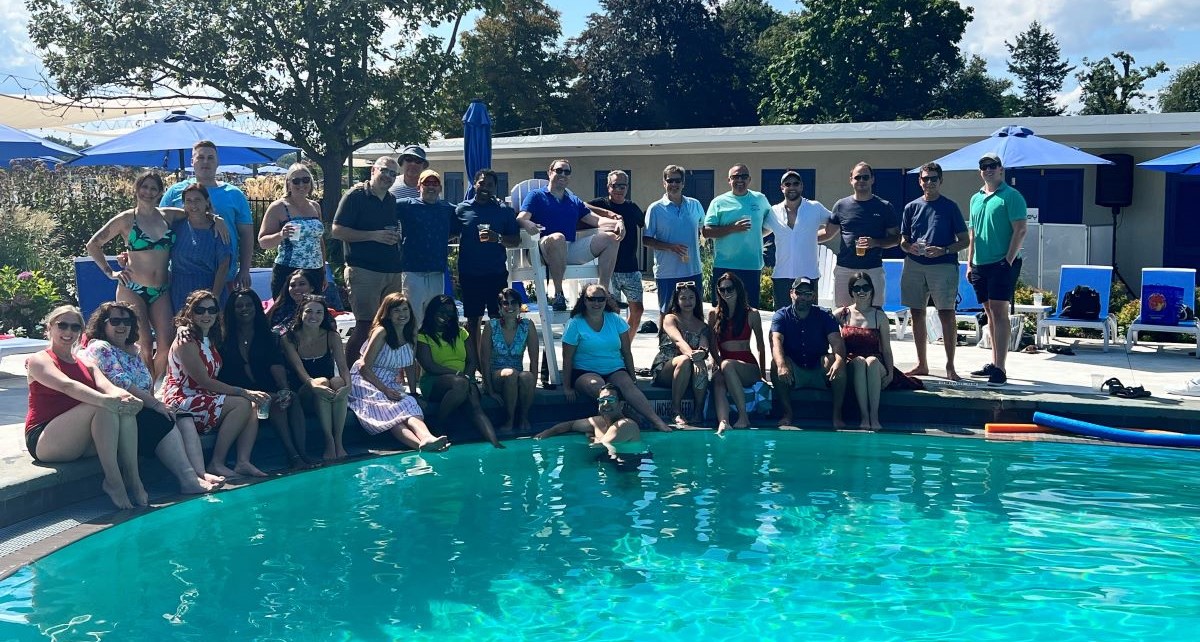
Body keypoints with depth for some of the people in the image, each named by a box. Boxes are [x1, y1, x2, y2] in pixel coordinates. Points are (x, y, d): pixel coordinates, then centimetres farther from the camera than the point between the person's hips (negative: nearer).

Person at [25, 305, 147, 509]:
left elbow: (108, 387, -2)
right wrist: (104, 399, -38)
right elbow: (67, 386, -21)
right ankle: (112, 480, -30)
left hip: (83, 443, 6)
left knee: (125, 409, -20)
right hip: (43, 441, -6)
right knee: (102, 407, -29)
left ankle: (133, 478, -26)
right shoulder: (39, 360, 1)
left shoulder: (86, 365, 20)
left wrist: (127, 398, -27)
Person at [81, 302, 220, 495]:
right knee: (164, 421, -27)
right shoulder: (99, 348, -5)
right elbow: (121, 385, -17)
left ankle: (200, 473, -31)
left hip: (140, 410, 8)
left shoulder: (133, 350, 22)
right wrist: (156, 404, -19)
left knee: (183, 418, -14)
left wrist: (157, 404, 3)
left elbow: (146, 387, 23)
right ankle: (189, 481, -37)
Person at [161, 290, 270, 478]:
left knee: (254, 406, -8)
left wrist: (248, 393, -6)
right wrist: (243, 392, -19)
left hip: (203, 397, 8)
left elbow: (211, 380, 9)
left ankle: (243, 462, -20)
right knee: (242, 404, -22)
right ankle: (217, 464, -18)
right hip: (182, 403, -8)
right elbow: (204, 381, -18)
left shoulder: (210, 340, 15)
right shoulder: (186, 340, -12)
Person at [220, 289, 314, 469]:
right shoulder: (226, 339, 8)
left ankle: (302, 452, -37)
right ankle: (292, 455, -36)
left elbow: (277, 365, 0)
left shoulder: (267, 336, 16)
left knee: (291, 398, -28)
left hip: (270, 389, 3)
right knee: (274, 400, -30)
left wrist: (284, 388, -20)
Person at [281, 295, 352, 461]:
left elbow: (343, 367, -11)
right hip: (304, 393, -2)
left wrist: (347, 384, -34)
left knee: (339, 382, -33)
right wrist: (313, 383, -42)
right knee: (322, 382, -35)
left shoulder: (332, 337, 2)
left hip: (331, 391, 2)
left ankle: (338, 441, -31)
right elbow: (299, 369, -20)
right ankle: (328, 441, -33)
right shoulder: (289, 339, -5)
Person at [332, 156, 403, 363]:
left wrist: (396, 237, 4)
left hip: (392, 272, 7)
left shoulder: (392, 201, 17)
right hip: (364, 270, -7)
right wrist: (374, 235, -16)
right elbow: (337, 231, -10)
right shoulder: (355, 196, -4)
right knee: (365, 326, -10)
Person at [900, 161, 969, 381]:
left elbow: (964, 240, 2)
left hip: (943, 266, -4)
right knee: (917, 314, 7)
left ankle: (950, 367, -4)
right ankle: (922, 364, 18)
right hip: (914, 266, 4)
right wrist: (909, 247, -7)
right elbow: (903, 241, 16)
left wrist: (943, 250, -14)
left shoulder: (950, 207, 3)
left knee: (946, 314, -8)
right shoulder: (911, 207, 12)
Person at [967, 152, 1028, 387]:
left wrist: (1008, 261, -17)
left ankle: (1000, 370, -13)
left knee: (999, 311, -11)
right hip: (981, 264, 7)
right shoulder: (976, 198, 17)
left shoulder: (1011, 196, -5)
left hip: (1002, 263, -7)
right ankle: (994, 363, 18)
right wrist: (970, 263, 14)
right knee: (990, 313, 11)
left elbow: (1020, 231, -11)